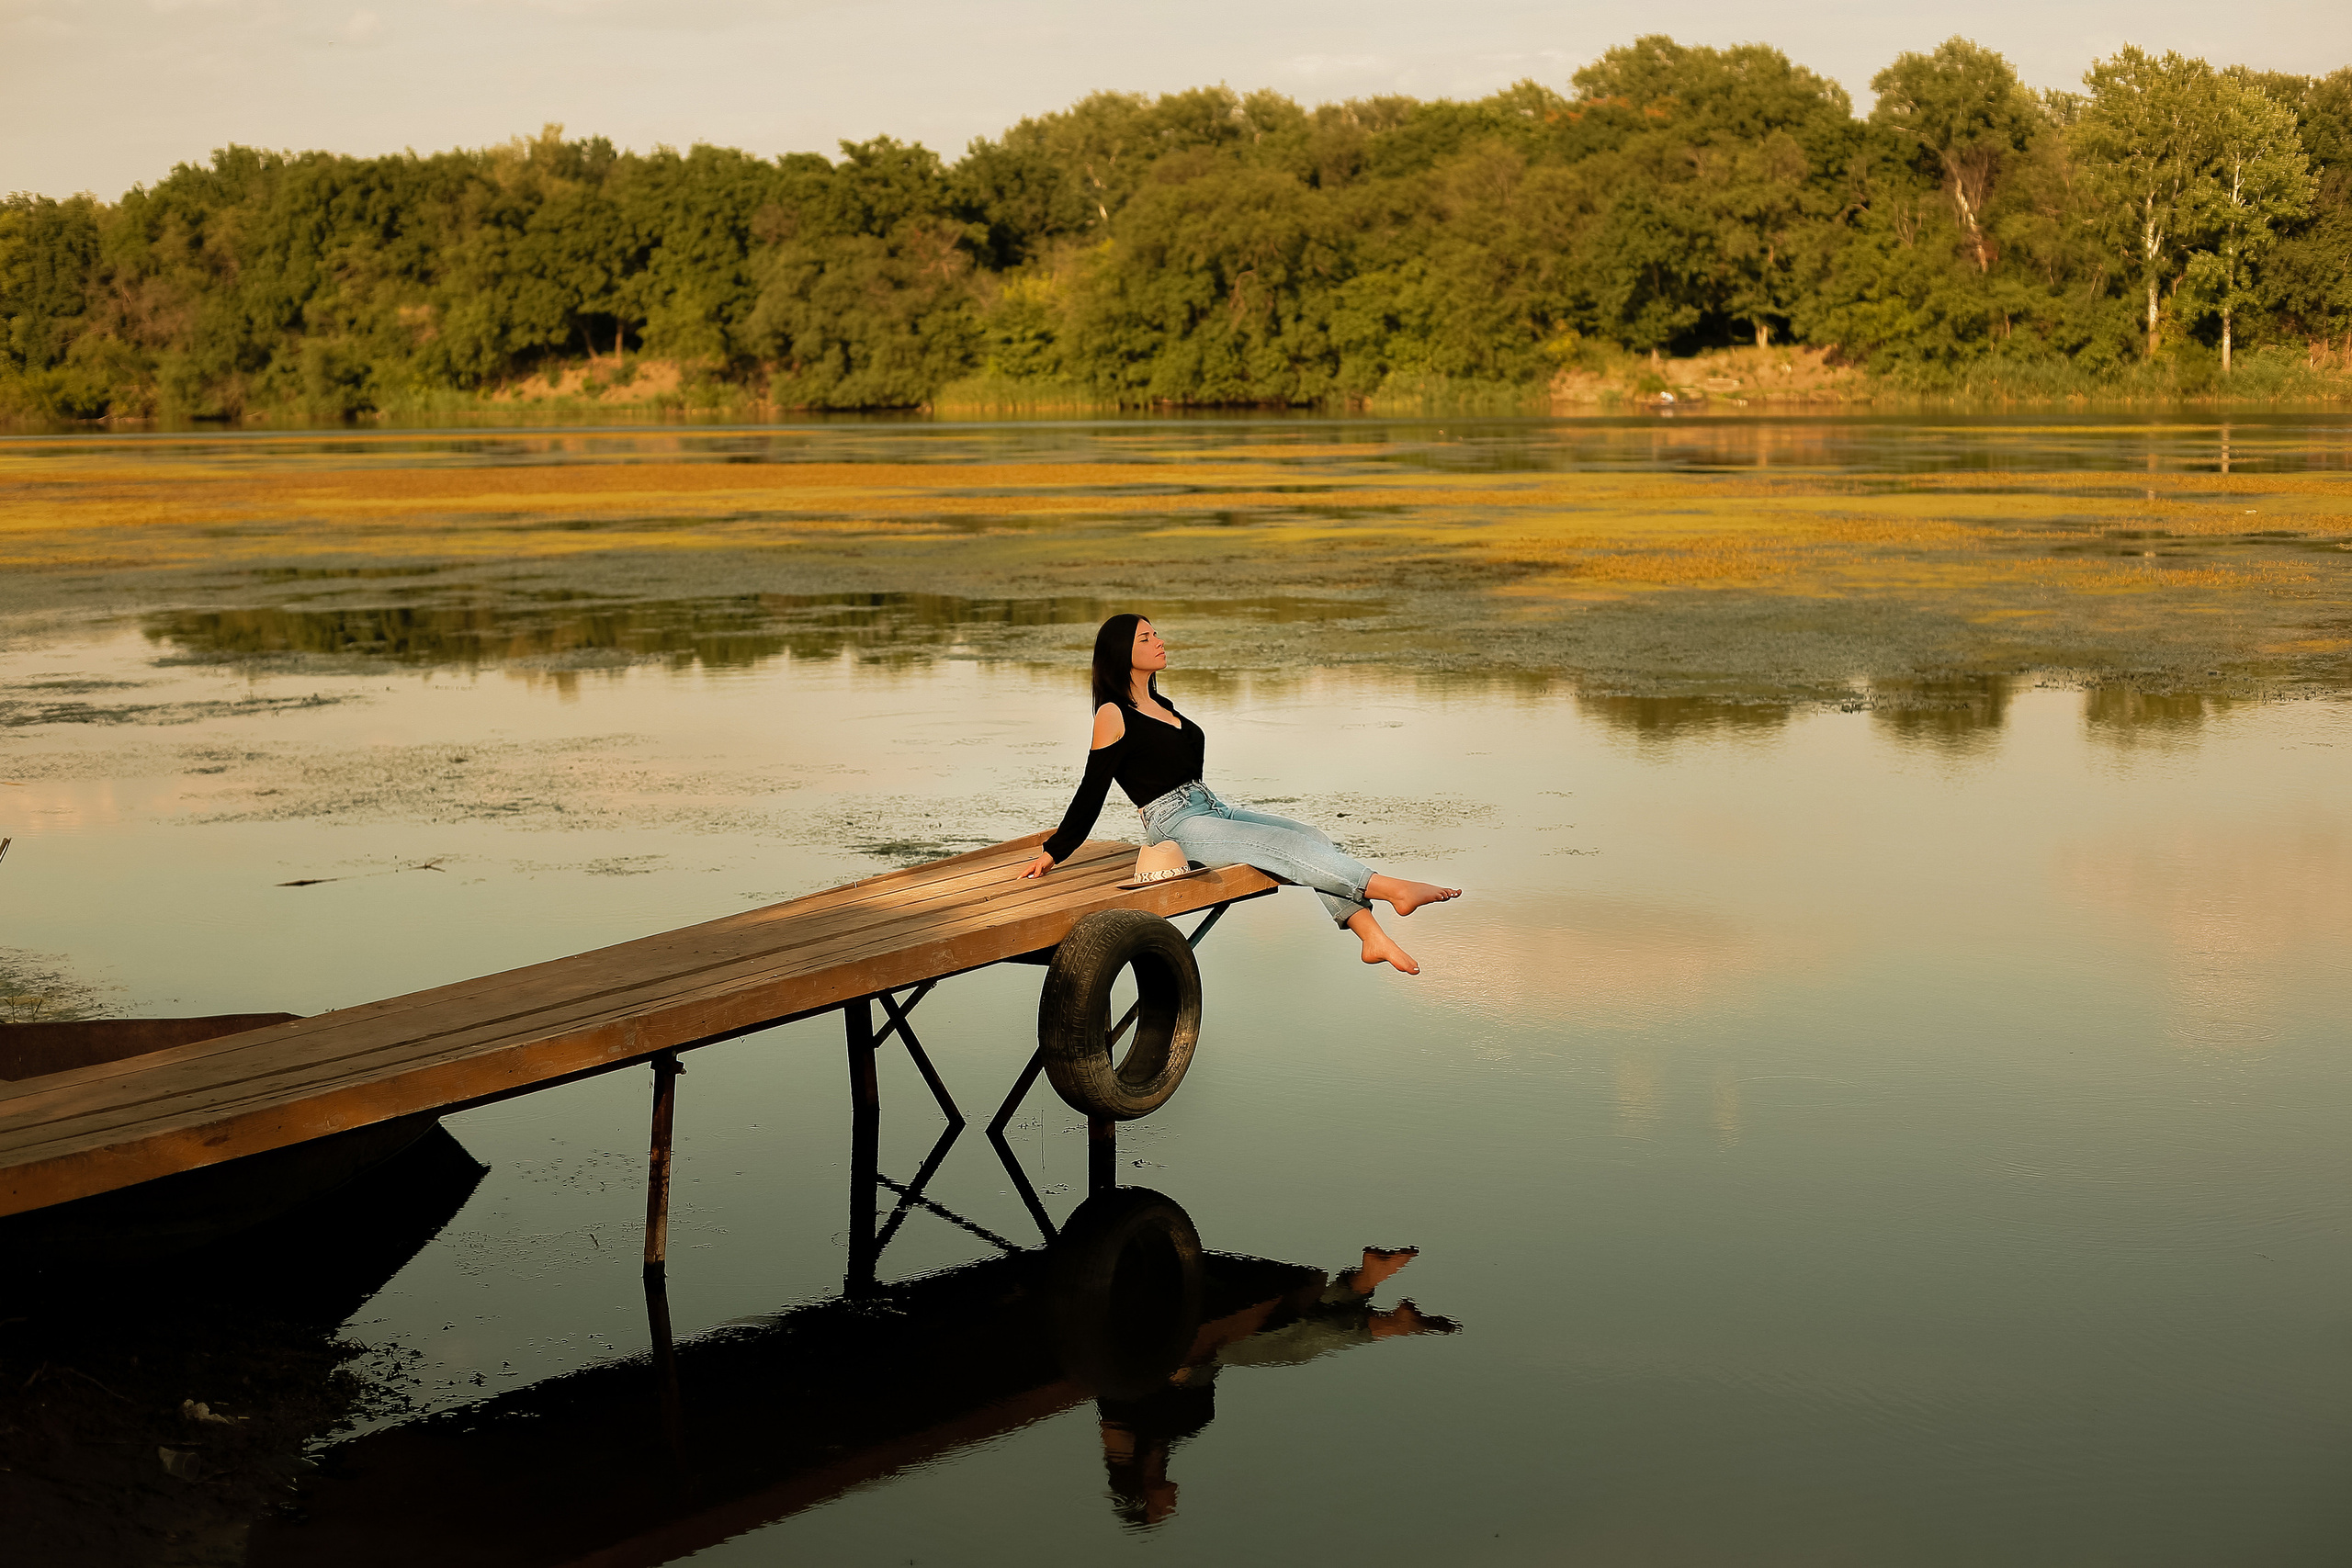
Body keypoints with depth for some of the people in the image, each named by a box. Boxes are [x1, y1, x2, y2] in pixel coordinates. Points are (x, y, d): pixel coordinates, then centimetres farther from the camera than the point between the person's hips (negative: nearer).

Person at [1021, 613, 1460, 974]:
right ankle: (1392, 889, -33)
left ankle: (1372, 936, -24)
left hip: (1211, 809, 8)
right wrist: (1053, 853, -6)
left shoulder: (1160, 706, 21)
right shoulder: (1113, 716, -5)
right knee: (1285, 845, -25)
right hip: (1176, 825, -8)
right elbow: (1091, 793, -4)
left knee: (1310, 838, -13)